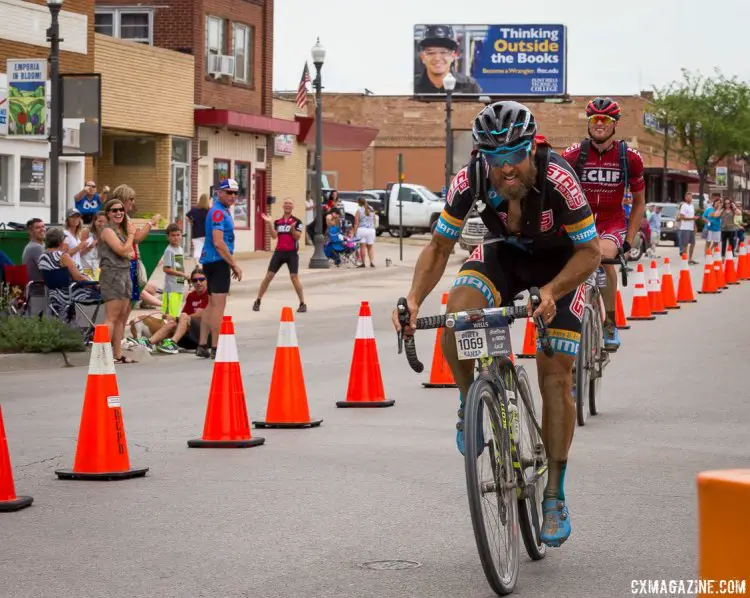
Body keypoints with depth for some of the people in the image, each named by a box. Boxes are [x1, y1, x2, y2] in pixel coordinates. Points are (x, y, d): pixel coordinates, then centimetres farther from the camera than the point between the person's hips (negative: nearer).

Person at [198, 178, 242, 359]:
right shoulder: (218, 212, -15)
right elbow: (218, 243, -22)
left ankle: (202, 346, 15)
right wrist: (234, 264, -17)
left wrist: (233, 263, 21)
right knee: (219, 305, -9)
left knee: (212, 304, 13)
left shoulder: (223, 211, 17)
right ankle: (215, 349, -9)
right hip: (218, 262, -11)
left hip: (211, 262, 11)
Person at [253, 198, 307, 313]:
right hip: (279, 252, 3)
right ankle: (258, 301, 10)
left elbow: (297, 237, -9)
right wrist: (269, 223, -13)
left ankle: (302, 304, 1)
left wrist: (292, 228, -27)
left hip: (292, 253, -3)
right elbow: (274, 236, -4)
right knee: (268, 276, 2)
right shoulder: (277, 222, 8)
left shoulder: (297, 221, -2)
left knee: (294, 277, -9)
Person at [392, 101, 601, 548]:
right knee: (457, 312, -30)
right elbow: (439, 248, -14)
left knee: (556, 376, -8)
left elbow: (589, 252, -25)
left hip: (560, 264, -2)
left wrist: (550, 292, -42)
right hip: (504, 256, 2)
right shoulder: (469, 182, -27)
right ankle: (470, 403, -2)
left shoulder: (558, 179, -35)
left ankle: (555, 498, 5)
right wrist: (414, 300, -30)